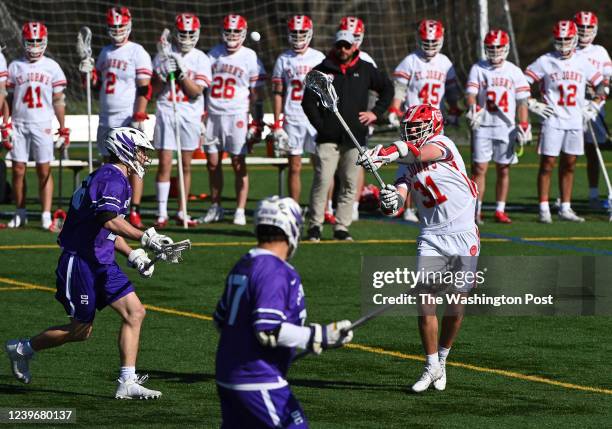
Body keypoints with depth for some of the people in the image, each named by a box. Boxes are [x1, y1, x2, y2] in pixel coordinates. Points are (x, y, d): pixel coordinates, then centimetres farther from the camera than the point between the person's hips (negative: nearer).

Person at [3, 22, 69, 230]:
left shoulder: (52, 67, 5)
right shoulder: (15, 66, 7)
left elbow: (58, 101, 7)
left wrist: (63, 129, 4)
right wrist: (6, 126, 1)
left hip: (42, 125, -1)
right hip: (19, 124, 1)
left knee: (44, 171, -3)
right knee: (18, 170, 2)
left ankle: (46, 216, -4)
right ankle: (20, 214, 11)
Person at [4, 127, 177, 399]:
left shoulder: (118, 180, 16)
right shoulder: (112, 177, -16)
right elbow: (108, 220, -31)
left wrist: (133, 255, 13)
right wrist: (143, 237, -33)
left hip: (102, 263, 10)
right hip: (81, 262, -10)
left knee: (134, 313, -2)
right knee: (81, 331, 2)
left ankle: (127, 382, -3)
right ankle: (21, 349, 22)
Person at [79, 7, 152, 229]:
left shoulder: (137, 53, -6)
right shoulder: (105, 52, 15)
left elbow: (144, 89, -11)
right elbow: (98, 85, 23)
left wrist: (139, 117, -18)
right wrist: (90, 72, 2)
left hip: (128, 119, -7)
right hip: (106, 118, 7)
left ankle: (134, 212, -8)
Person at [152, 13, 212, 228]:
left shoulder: (201, 59, 3)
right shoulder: (163, 56, 4)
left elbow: (196, 92, -6)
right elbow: (154, 90, 6)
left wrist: (182, 72, -17)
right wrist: (164, 74, -12)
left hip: (190, 115, 1)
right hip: (166, 113, -1)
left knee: (186, 165, 6)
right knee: (164, 164, -6)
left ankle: (182, 212, 12)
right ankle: (162, 213, -4)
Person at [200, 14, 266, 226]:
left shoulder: (250, 58, -1)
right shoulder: (214, 54, 10)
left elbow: (257, 94, -1)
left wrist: (257, 123, -6)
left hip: (236, 115, -4)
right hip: (213, 114, 4)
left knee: (239, 164, -3)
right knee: (213, 163, 7)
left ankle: (240, 211, 0)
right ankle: (215, 208, 18)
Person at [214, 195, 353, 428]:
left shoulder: (242, 266, 11)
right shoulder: (276, 272, -17)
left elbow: (221, 320, 19)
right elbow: (269, 330, -23)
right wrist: (320, 337, -21)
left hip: (227, 375, 9)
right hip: (257, 381, -9)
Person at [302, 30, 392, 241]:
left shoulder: (365, 70, 10)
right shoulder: (322, 70, 5)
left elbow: (387, 88, 21)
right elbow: (308, 101, 5)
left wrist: (375, 112, 9)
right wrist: (320, 125, -5)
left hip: (355, 137, 2)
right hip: (328, 137, -2)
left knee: (349, 184, 3)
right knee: (322, 180, -11)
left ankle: (342, 227, 9)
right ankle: (315, 225, -4)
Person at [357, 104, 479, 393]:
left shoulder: (442, 144, -6)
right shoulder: (408, 166, 10)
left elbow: (419, 153, -29)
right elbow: (395, 205, -1)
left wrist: (382, 155, -44)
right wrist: (389, 201, -26)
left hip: (463, 234, -4)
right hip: (431, 236, 4)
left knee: (457, 302, 2)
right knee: (424, 299, -7)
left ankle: (442, 357, 20)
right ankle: (431, 366, 2)